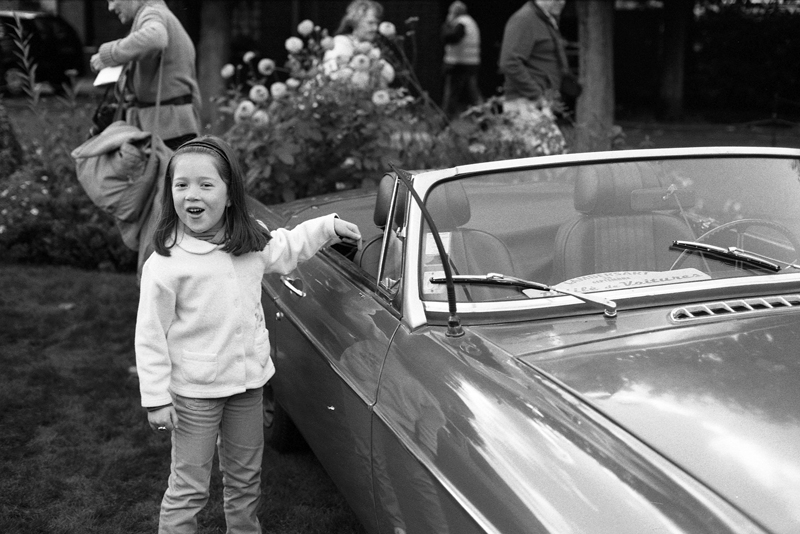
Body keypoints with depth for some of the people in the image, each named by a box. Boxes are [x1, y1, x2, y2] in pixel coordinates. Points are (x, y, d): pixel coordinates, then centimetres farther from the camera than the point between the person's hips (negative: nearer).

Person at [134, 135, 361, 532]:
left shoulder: (251, 241, -2)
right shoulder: (165, 264, -19)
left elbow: (287, 247, 22)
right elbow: (150, 336, -15)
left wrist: (329, 226, 18)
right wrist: (156, 399, -15)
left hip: (249, 382, 5)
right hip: (194, 392, -5)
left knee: (245, 479, 21)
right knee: (189, 487, 4)